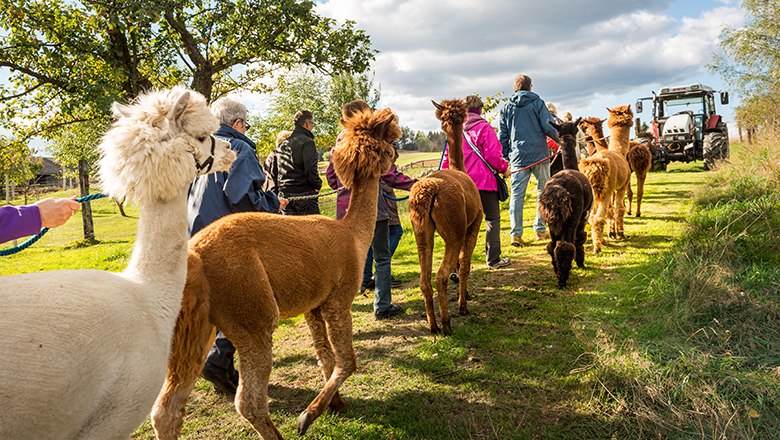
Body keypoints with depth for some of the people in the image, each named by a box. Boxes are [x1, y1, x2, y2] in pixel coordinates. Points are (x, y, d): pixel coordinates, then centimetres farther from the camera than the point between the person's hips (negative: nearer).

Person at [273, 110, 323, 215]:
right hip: (304, 194, -7)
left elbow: (275, 171, 15)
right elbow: (311, 170, -18)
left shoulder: (282, 144, 13)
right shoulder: (307, 142, -11)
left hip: (285, 195, 7)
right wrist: (318, 185, -2)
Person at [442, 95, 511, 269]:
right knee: (492, 218, 8)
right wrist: (504, 168, 4)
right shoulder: (484, 128, -6)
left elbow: (447, 157, 7)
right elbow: (493, 155, -12)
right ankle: (493, 259, 10)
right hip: (484, 181, -4)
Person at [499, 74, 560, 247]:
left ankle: (516, 234, -5)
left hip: (518, 157, 2)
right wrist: (558, 139, 11)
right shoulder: (537, 103, 1)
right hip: (539, 154, -2)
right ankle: (540, 229, 14)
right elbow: (548, 127, -6)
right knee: (544, 192, 12)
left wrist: (505, 157, 16)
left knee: (517, 195, 1)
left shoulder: (506, 107, 9)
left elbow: (502, 135, 8)